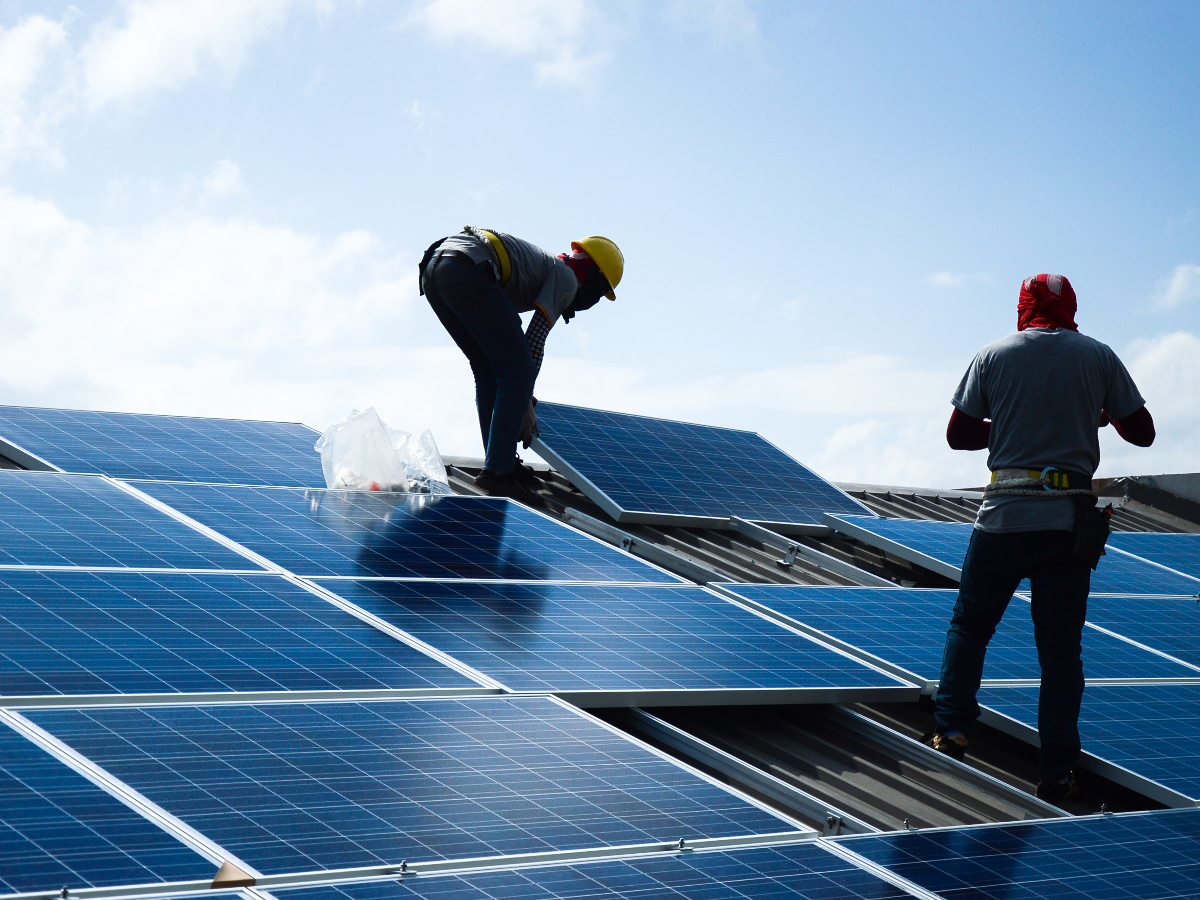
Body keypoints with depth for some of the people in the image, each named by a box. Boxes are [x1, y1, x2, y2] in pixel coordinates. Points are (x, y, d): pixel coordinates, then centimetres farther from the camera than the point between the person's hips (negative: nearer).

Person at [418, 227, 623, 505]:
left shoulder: (542, 265, 36)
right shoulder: (567, 278, 11)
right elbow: (535, 340, 2)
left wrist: (521, 400, 48)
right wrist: (526, 405, 10)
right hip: (468, 273, -9)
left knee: (488, 372, 18)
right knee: (517, 373, -3)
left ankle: (503, 464, 17)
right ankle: (497, 471, -8)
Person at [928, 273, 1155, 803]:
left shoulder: (993, 356, 3)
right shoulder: (1098, 357, 3)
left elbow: (958, 435, 5)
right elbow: (1143, 433, 9)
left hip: (1004, 517, -1)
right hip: (1070, 520, 1)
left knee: (969, 625, 16)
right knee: (1060, 648, 4)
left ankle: (951, 730, 8)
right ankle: (1055, 774, 5)